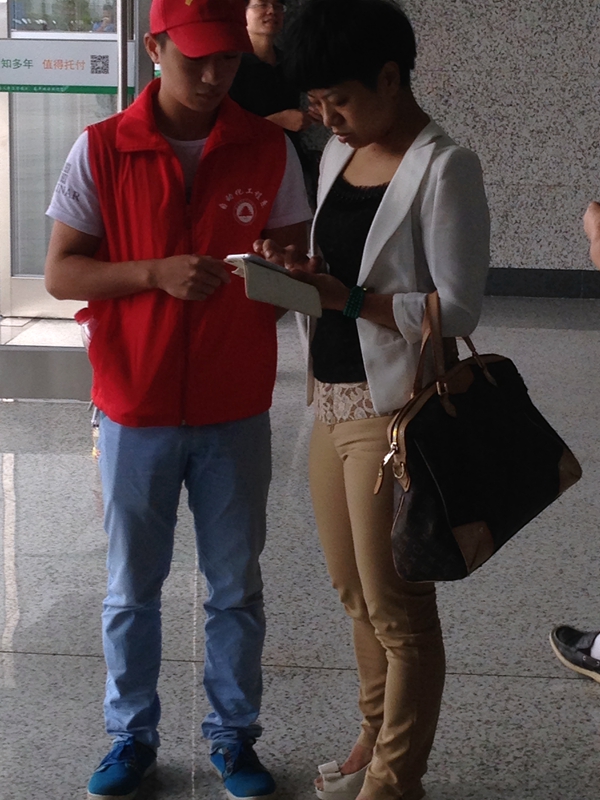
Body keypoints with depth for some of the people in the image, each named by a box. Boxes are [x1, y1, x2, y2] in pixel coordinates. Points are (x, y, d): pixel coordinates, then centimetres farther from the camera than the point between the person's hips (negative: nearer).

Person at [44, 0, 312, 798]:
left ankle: (234, 734, 28)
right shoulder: (101, 150, -6)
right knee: (131, 587, 12)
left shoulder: (270, 149, -2)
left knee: (236, 586, 12)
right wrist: (156, 273, -22)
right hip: (136, 409, -1)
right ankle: (132, 735, 29)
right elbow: (60, 273, -6)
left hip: (236, 411, 1)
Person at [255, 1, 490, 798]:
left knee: (396, 607, 2)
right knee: (355, 593, 19)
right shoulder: (338, 152, 10)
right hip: (332, 397, 8)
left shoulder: (444, 170, -14)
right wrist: (297, 267, -1)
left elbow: (457, 309, -17)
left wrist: (342, 295, -23)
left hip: (394, 411, -8)